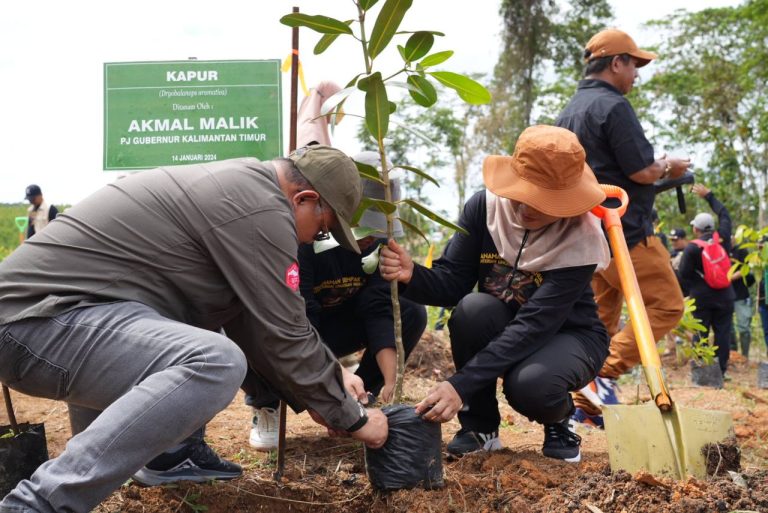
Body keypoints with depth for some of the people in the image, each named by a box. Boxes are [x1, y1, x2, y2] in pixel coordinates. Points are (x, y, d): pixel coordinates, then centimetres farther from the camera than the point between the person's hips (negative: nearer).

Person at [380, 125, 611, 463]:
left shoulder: (579, 239, -28)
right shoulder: (484, 207, -17)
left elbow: (532, 327, -36)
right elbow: (453, 282, -17)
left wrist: (460, 385, -44)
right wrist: (412, 276, -41)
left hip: (567, 336, -3)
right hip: (500, 328, 3)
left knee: (529, 385, -37)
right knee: (473, 307, -32)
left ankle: (558, 421, 3)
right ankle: (480, 424, -11)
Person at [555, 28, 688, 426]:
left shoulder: (568, 113, 15)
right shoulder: (613, 105, -13)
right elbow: (642, 171, -17)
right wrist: (668, 167, 3)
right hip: (626, 231, -9)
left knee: (601, 318, 12)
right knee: (666, 306, -2)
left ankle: (586, 402, 11)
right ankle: (604, 375, -11)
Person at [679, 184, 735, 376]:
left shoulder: (691, 248, -11)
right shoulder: (723, 238, -1)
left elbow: (684, 274, -8)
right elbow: (724, 214, 15)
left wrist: (693, 290, 9)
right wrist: (708, 195, 22)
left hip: (701, 297, -3)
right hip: (724, 295, 3)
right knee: (723, 333, 4)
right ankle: (721, 370, 2)